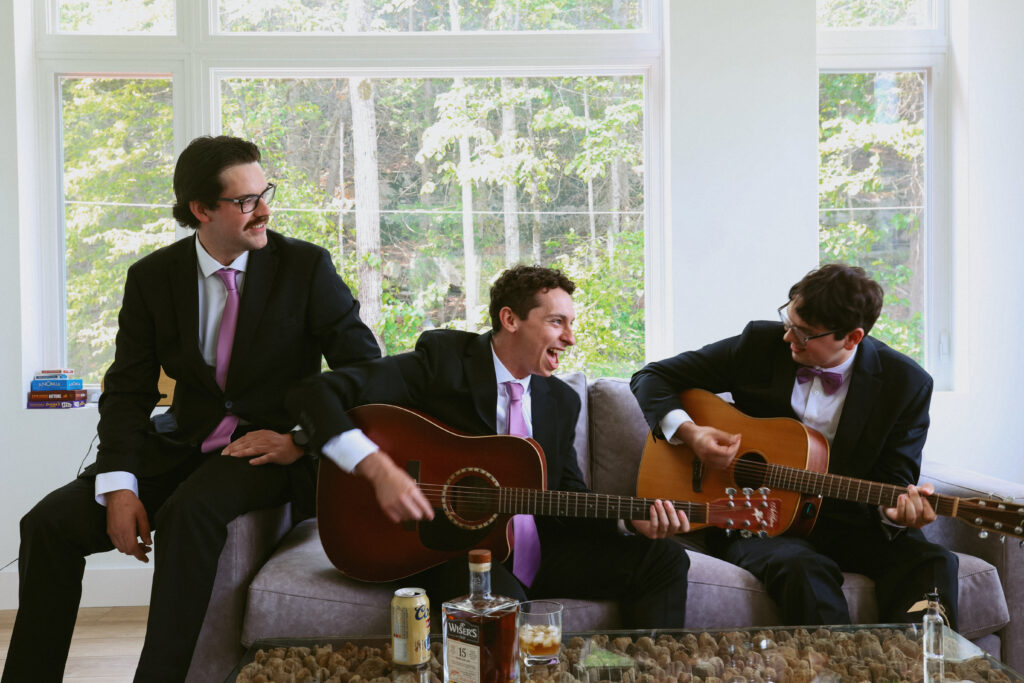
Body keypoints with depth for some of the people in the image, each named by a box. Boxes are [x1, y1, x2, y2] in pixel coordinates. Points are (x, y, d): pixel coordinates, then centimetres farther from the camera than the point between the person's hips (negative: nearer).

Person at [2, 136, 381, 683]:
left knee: (189, 512, -35)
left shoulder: (306, 266, -4)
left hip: (270, 448, -4)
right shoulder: (152, 277, 3)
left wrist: (299, 441, -14)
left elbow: (364, 367, -4)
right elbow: (127, 390, 3)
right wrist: (119, 485, -12)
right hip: (185, 446, 4)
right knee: (51, 522, -11)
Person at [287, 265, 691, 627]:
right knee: (501, 601, -39)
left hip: (537, 551, 6)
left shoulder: (562, 401, 10)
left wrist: (636, 520, -6)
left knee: (664, 558, -7)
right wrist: (380, 470, -29)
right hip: (451, 551, -6)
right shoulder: (442, 361, -9)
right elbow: (315, 395, -16)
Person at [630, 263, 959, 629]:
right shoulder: (760, 345, -2)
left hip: (847, 523, 1)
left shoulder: (906, 383, -3)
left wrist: (898, 510, -27)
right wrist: (688, 431, -16)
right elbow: (652, 378, 3)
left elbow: (893, 477, -1)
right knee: (802, 567, -35)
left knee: (932, 563, -27)